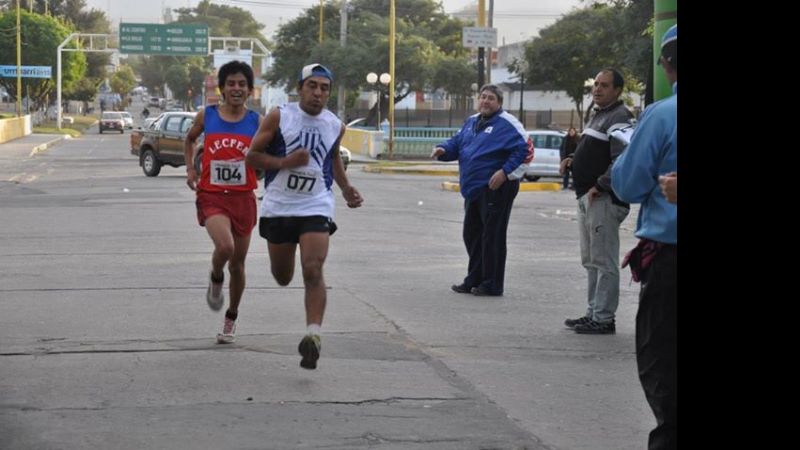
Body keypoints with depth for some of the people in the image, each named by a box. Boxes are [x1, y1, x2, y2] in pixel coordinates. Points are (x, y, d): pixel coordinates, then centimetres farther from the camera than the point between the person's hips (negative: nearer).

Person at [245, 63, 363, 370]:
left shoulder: (335, 126, 4)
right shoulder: (279, 117, -6)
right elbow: (252, 155, -4)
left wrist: (346, 189, 15)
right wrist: (286, 162, -18)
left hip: (316, 207, 0)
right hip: (278, 206, 0)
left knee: (313, 271, -18)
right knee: (282, 277, 11)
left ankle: (313, 335, -21)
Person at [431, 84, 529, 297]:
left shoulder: (506, 124, -9)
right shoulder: (471, 122, 16)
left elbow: (523, 149, -17)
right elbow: (456, 143, 22)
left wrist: (505, 172, -23)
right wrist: (443, 150, 0)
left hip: (496, 189, -9)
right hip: (474, 189, 9)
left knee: (492, 236, -5)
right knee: (472, 234, 14)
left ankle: (492, 284, 2)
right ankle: (474, 280, 25)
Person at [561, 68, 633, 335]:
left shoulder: (619, 117, -12)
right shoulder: (598, 115, 20)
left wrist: (600, 186, -20)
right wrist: (574, 161, 12)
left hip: (604, 200, -11)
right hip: (587, 197, 11)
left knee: (603, 261, -7)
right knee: (591, 261, 15)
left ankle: (604, 318, -5)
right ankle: (593, 313, 22)